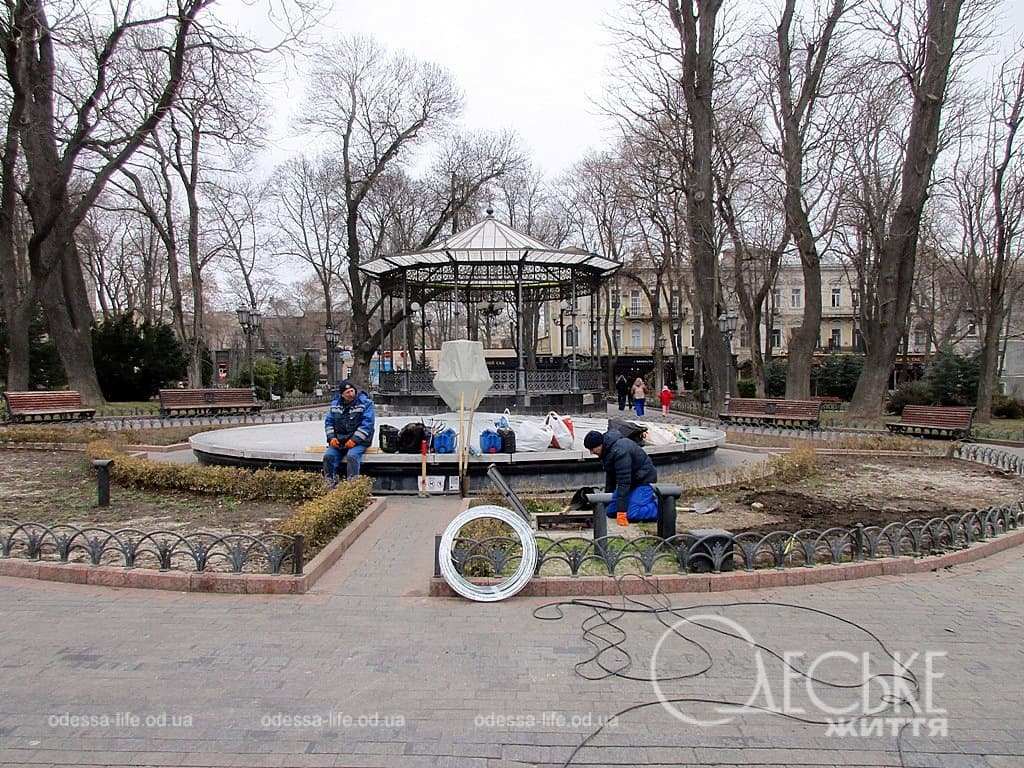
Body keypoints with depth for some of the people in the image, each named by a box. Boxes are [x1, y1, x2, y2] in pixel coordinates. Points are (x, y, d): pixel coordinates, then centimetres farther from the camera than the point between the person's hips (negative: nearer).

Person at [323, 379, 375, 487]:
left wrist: (355, 440, -20)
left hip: (358, 441, -4)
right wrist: (331, 437, -3)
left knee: (352, 456, -31)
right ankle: (329, 485, -13)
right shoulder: (335, 403, 11)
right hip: (338, 440, 5)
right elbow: (328, 421, 14)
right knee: (328, 456, -18)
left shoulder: (365, 402, -6)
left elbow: (367, 423, -13)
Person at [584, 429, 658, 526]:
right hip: (631, 480, 10)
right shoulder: (607, 449, 0)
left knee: (632, 515, -25)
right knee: (611, 511, 4)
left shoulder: (619, 451, -31)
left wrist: (621, 511, -33)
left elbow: (623, 482, -33)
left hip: (644, 479, -10)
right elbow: (610, 474, 16)